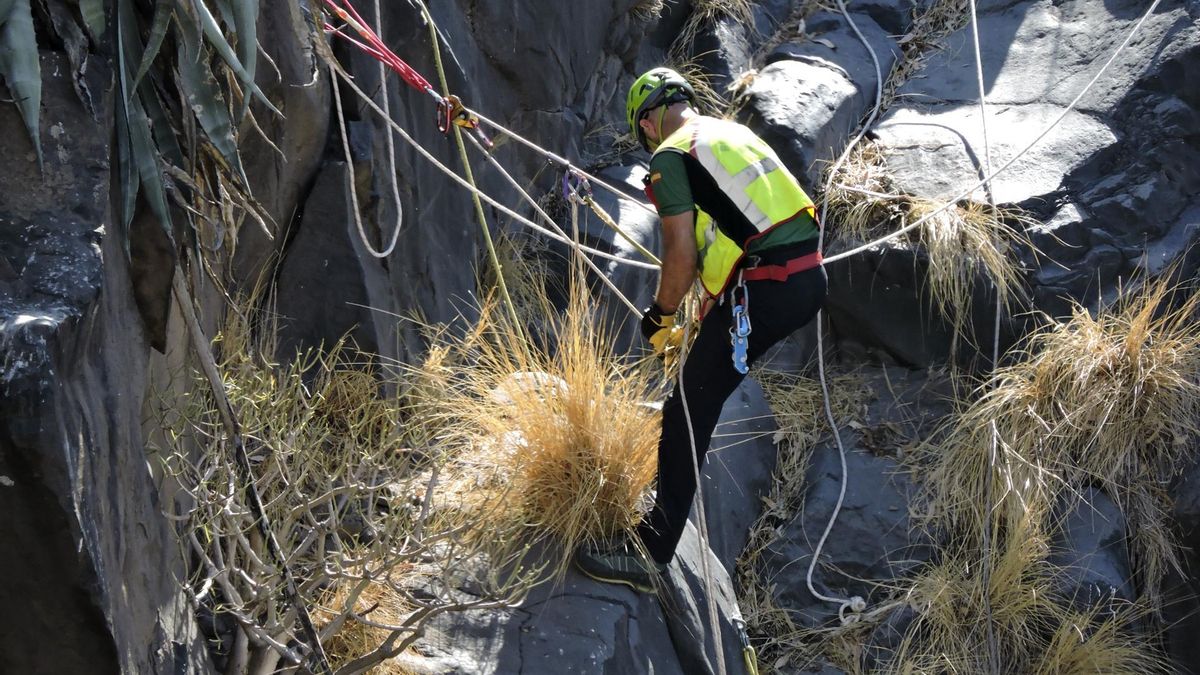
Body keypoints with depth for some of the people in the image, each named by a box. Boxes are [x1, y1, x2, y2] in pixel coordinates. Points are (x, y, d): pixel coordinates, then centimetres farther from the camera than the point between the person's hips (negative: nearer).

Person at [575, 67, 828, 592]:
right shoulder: (735, 131, 21)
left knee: (688, 410, -5)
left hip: (763, 292, -9)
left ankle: (651, 553, -4)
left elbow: (681, 255, -11)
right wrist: (715, 302, 37)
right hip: (810, 276, 9)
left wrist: (660, 316, 6)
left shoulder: (671, 157, -4)